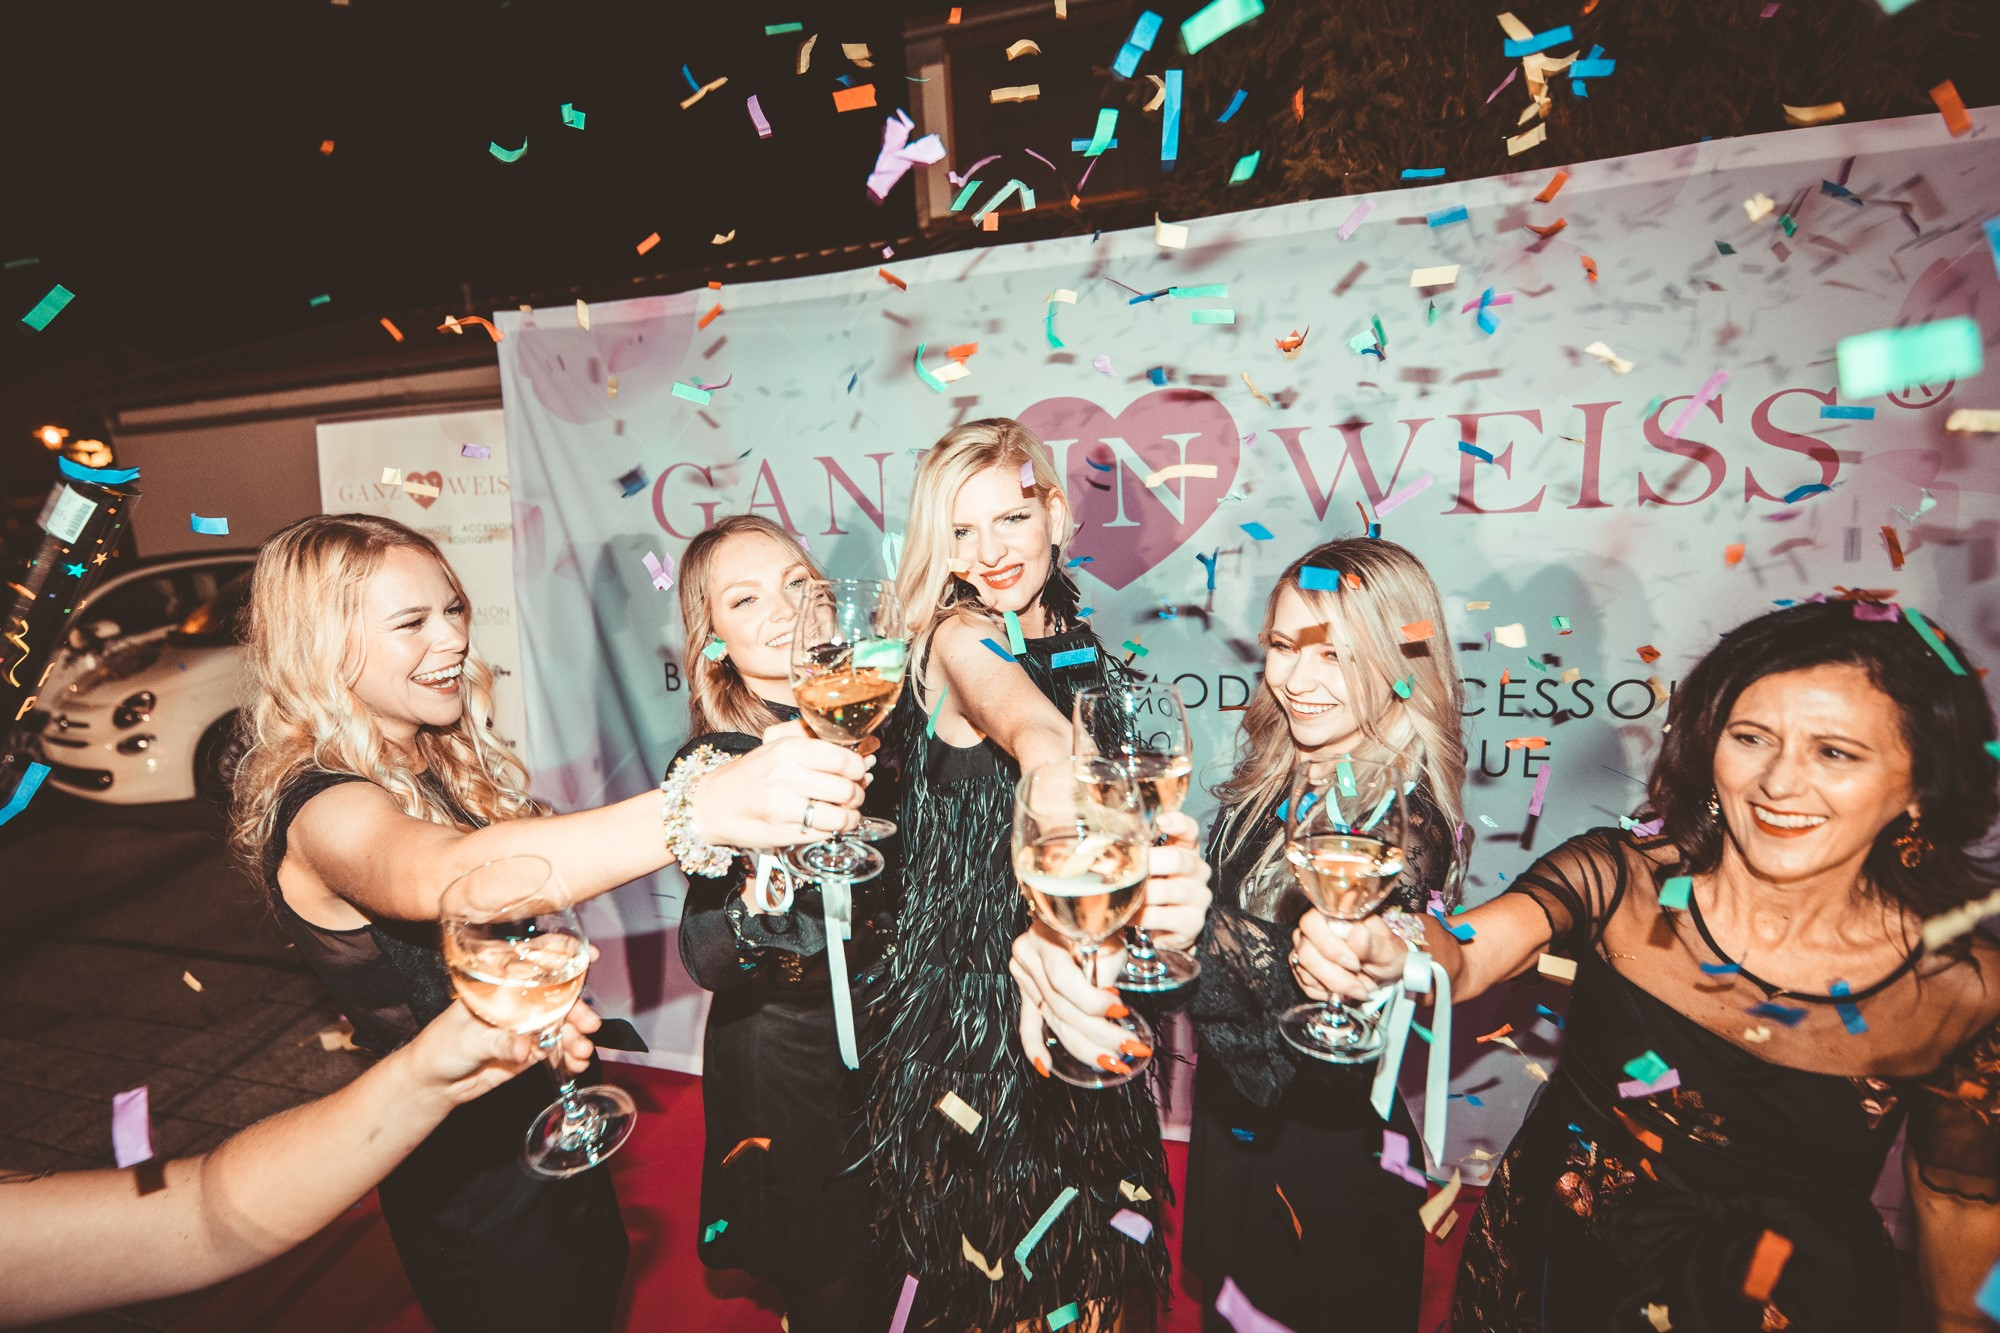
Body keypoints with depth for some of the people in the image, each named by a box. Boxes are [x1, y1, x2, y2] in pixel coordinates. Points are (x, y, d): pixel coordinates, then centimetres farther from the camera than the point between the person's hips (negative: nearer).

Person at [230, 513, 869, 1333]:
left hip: (556, 1126, 7)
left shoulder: (444, 763, 0)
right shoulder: (321, 811, -27)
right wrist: (699, 810, -64)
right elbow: (440, 878, -50)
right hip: (474, 1179, -7)